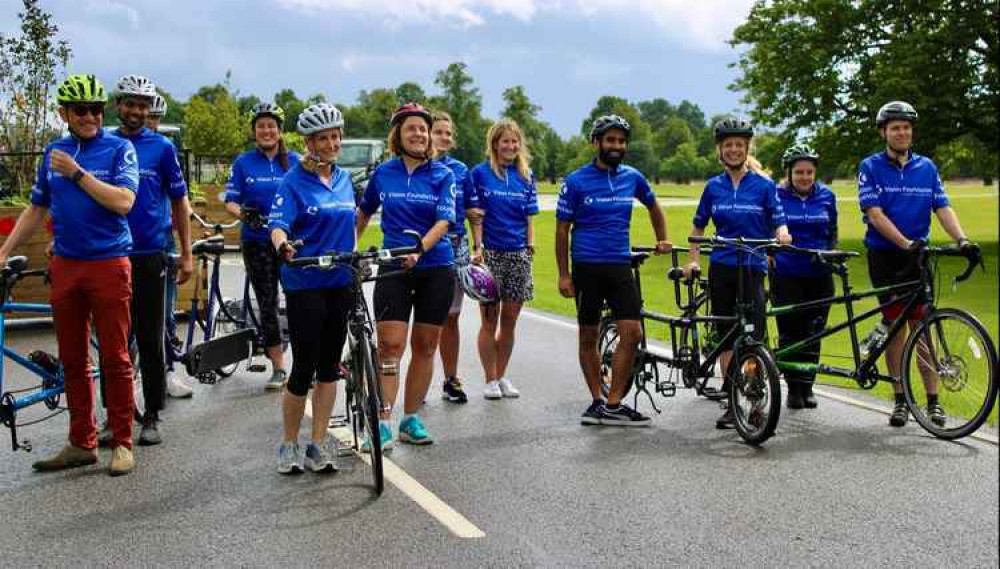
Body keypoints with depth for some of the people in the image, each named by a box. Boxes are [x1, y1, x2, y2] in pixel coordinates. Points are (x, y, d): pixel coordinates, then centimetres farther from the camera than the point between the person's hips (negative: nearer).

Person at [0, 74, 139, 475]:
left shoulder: (119, 149, -1)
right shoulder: (54, 153, 12)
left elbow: (123, 201, -15)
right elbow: (36, 210, 18)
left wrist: (77, 174, -13)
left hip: (109, 264, -5)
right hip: (65, 266, 5)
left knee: (115, 359, -2)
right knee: (72, 360, 8)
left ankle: (122, 443, 7)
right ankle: (82, 443, 17)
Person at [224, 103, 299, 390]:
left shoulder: (293, 160, 6)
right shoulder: (243, 162, 4)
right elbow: (231, 201, 1)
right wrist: (242, 213, -21)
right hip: (257, 241, 0)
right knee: (267, 303, 4)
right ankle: (278, 368, 12)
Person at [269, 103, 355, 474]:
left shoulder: (345, 179, 11)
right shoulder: (294, 182, -8)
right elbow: (278, 224, -21)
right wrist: (283, 245, -42)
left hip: (339, 284, 6)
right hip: (304, 285, -5)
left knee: (329, 367, 8)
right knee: (304, 369, -3)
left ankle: (318, 446, 15)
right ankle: (289, 445, 14)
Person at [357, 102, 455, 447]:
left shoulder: (442, 175, -1)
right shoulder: (383, 173, 4)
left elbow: (444, 221, -13)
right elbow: (363, 214, 20)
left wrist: (418, 249, -28)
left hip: (434, 268, 0)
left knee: (425, 347, 7)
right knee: (390, 345, -10)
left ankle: (411, 419, 18)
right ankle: (383, 423, -8)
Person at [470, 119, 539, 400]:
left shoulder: (526, 176, 10)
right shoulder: (480, 173, 0)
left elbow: (529, 217, 11)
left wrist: (530, 247, 3)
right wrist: (477, 248, -10)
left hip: (518, 254, 3)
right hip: (490, 253, -3)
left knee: (510, 321, 8)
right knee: (490, 320, 1)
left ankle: (502, 376, 20)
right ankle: (490, 380, 10)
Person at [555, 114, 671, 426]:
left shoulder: (632, 177, 6)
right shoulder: (576, 182, -4)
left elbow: (653, 206, 26)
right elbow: (562, 229, -1)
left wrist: (662, 239, 18)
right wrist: (563, 274, -5)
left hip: (620, 266, 3)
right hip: (587, 267, -3)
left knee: (632, 333, -8)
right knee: (589, 336, 5)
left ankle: (614, 404, -1)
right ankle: (597, 401, 17)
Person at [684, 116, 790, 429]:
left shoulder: (764, 185, 1)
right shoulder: (714, 187, 8)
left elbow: (779, 224, 0)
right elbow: (698, 226, 16)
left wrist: (782, 236, -22)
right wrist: (692, 260, 6)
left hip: (753, 268, -3)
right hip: (721, 268, 3)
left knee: (754, 337, -12)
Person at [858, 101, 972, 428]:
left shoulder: (927, 168, 9)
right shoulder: (871, 167, -1)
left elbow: (942, 208, 3)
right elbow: (875, 214, -11)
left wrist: (961, 239, -15)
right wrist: (906, 243, -23)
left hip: (918, 256, 2)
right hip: (885, 256, -2)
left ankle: (933, 401, 0)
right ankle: (900, 400, 9)